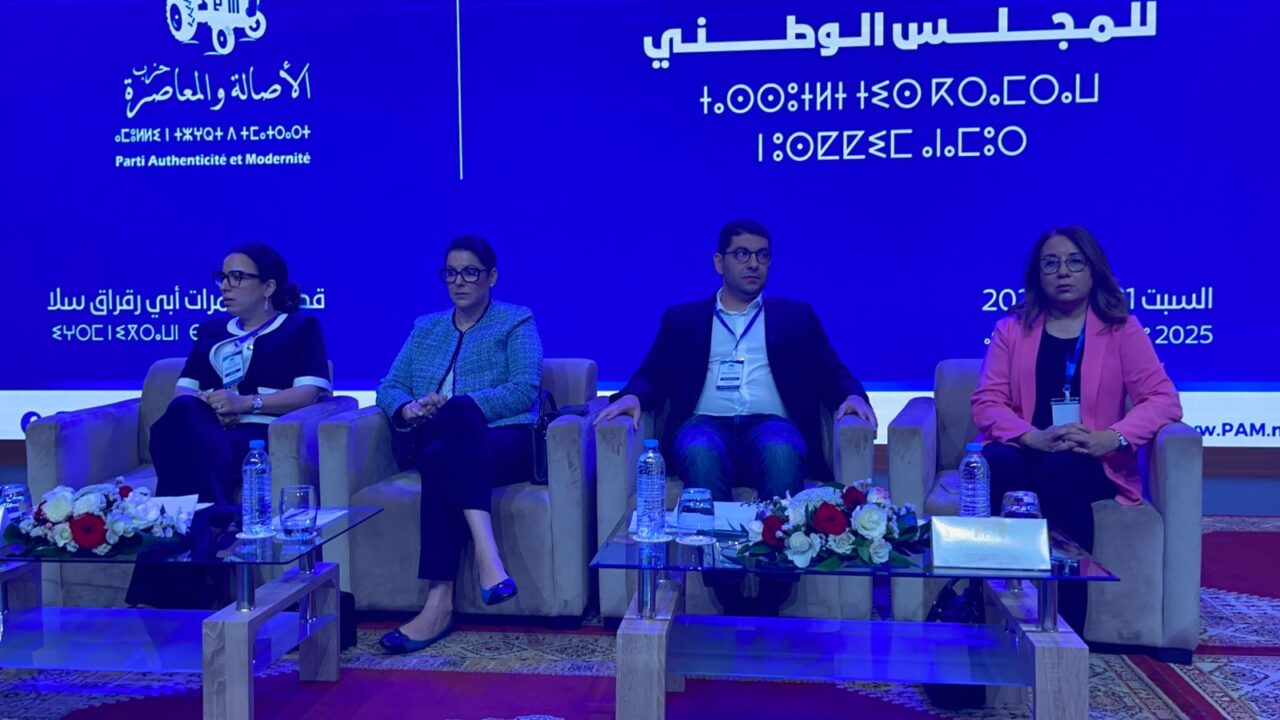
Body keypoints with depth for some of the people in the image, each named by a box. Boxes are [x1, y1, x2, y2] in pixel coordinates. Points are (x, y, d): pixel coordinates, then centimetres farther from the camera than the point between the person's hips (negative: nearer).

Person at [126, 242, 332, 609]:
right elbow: (182, 391, 20)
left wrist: (245, 403, -13)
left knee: (193, 451, -37)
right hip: (206, 434, 4)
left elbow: (310, 392, 0)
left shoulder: (301, 327, 17)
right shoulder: (211, 330, 32)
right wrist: (207, 405, -5)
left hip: (263, 437, -4)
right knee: (182, 415, -35)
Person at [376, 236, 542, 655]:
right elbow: (389, 386, 17)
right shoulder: (426, 328, 24)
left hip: (506, 442, -3)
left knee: (448, 441, -37)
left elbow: (525, 390, -6)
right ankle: (486, 553, -47)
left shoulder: (516, 323, 10)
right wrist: (408, 409, -9)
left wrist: (452, 406, -16)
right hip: (436, 443, 4)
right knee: (439, 456, -35)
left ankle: (439, 604, -41)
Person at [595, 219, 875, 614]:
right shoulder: (682, 319, 24)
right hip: (706, 423, 0)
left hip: (770, 424, 0)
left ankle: (769, 603, -34)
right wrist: (632, 396, -10)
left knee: (781, 452, -37)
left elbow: (832, 374, 16)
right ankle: (730, 603, -34)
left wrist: (852, 395, -7)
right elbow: (652, 376, 14)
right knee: (700, 453, -37)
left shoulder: (796, 317, 25)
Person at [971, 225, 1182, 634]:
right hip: (1025, 454, 1)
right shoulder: (1011, 329, 11)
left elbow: (1163, 400, -1)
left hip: (1090, 465, -1)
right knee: (1000, 462, -34)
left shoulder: (1121, 329, 8)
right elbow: (986, 402, 1)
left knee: (1061, 470, -35)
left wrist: (1111, 439, -20)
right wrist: (1033, 437, -19)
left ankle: (1069, 628, -28)